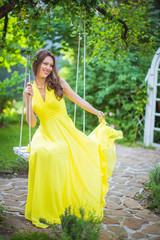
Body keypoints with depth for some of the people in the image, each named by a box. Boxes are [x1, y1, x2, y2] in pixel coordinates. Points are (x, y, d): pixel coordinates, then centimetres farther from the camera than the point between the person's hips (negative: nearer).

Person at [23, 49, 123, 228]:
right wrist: (27, 99, -9)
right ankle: (44, 211, -15)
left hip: (65, 133, 0)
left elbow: (78, 100, 13)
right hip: (46, 134, 0)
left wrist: (97, 113, 16)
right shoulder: (30, 90, 6)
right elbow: (31, 122, 0)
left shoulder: (59, 83, 2)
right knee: (42, 154, -29)